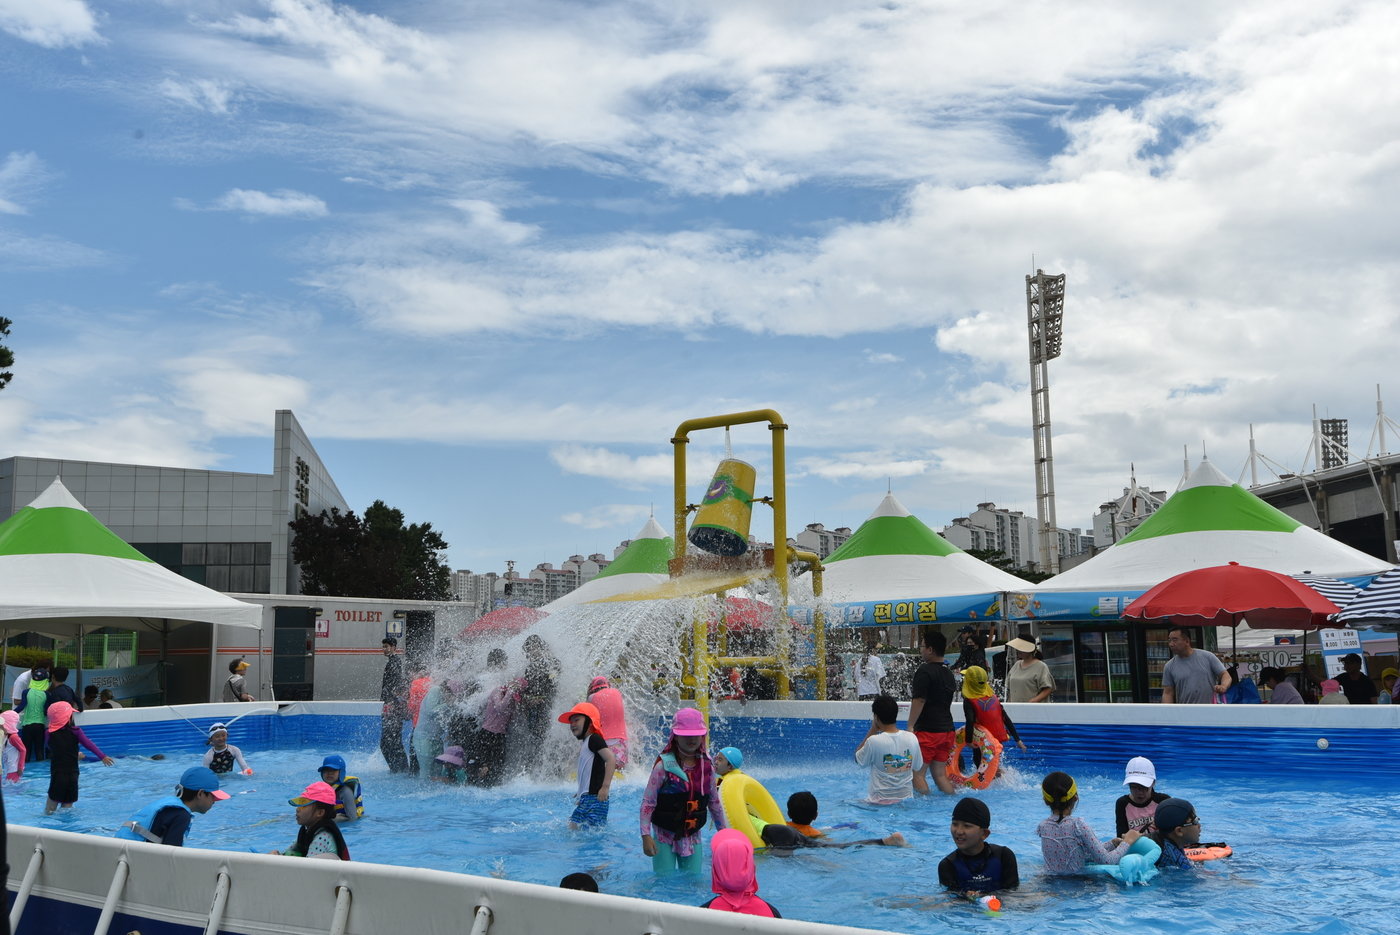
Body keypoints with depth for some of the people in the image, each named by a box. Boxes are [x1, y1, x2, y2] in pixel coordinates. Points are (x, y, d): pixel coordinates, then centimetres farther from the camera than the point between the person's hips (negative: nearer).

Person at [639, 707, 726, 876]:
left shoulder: (706, 766, 1)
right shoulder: (664, 765, -14)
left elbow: (714, 802, 13)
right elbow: (648, 802, -13)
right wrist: (646, 836, -20)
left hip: (693, 836, 4)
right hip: (665, 837, -4)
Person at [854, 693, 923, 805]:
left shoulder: (873, 741, -18)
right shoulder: (912, 738, -5)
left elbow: (858, 759, 2)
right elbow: (917, 768, 8)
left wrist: (872, 731, -1)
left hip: (880, 801, -4)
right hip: (906, 798, 5)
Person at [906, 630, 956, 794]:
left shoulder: (924, 671, -12)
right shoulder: (948, 673, 15)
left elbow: (919, 701, -18)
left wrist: (910, 726, -17)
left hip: (927, 731, -9)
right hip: (947, 730, 9)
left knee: (917, 773, -2)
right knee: (940, 774, 14)